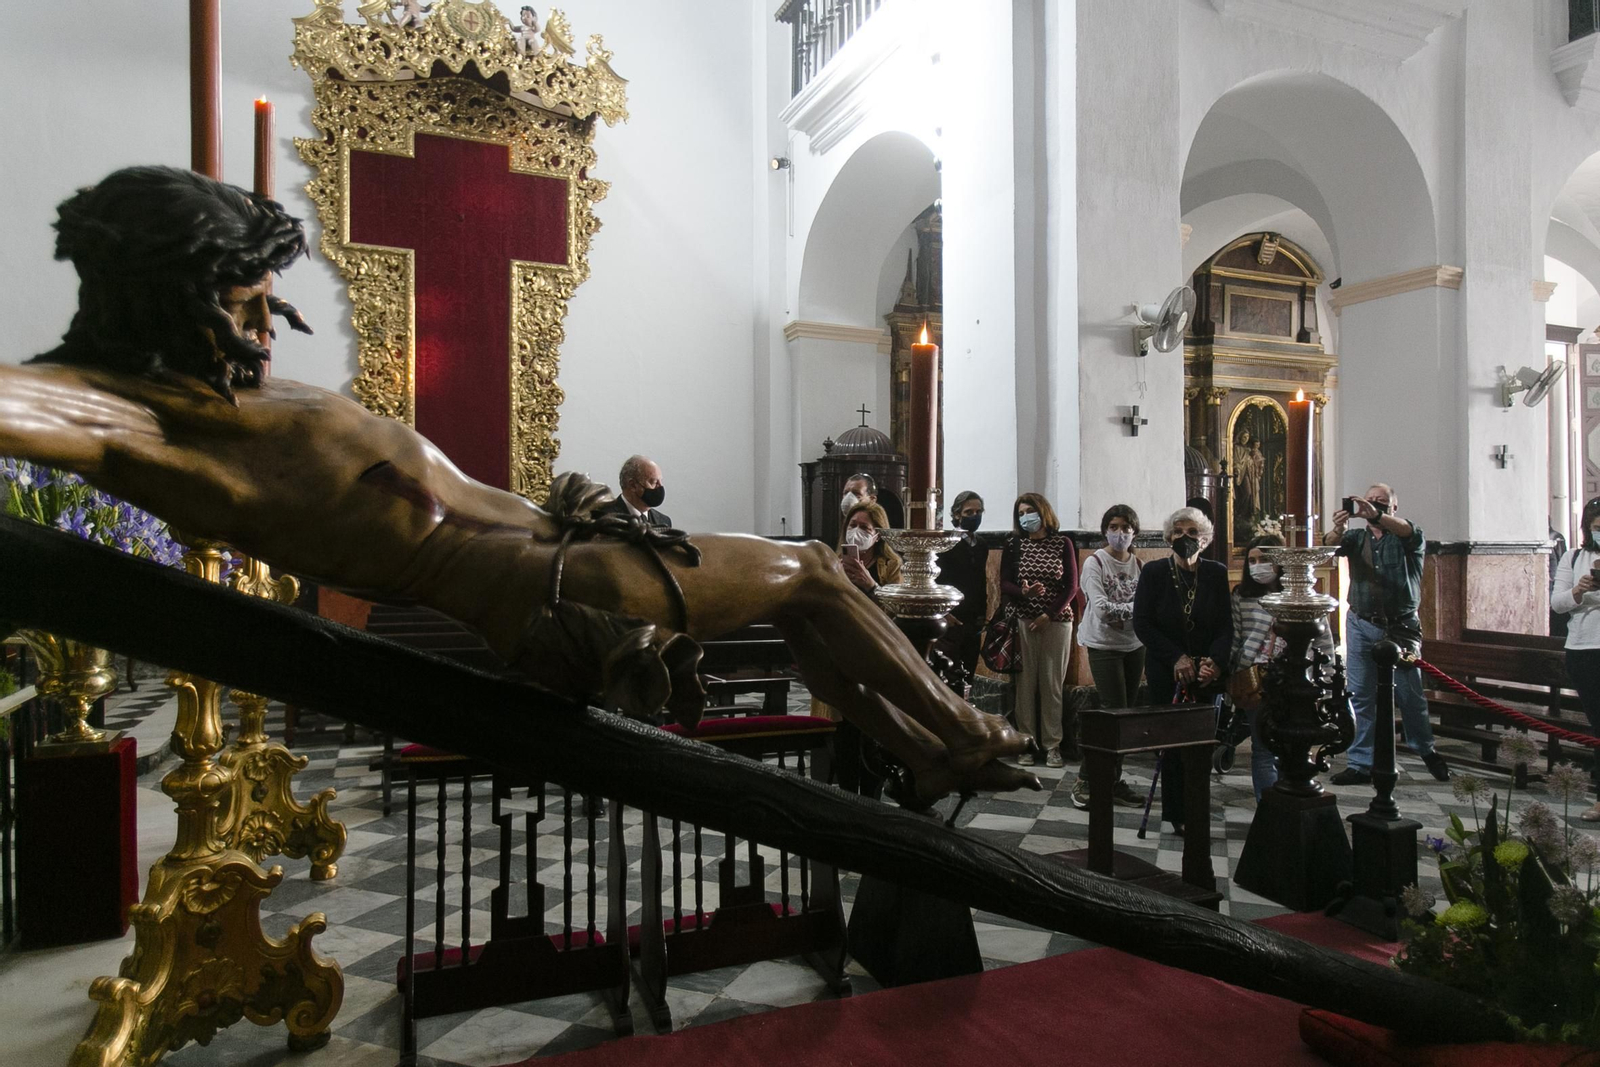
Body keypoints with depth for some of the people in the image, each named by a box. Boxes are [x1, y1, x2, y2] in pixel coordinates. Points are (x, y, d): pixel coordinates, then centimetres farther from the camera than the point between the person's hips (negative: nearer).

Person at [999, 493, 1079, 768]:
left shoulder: (1063, 543, 4)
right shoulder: (1014, 544, 6)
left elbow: (1072, 586, 1)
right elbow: (1004, 584, 2)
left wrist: (1048, 615, -8)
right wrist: (1023, 592, -19)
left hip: (1056, 620, 0)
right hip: (1022, 621, 0)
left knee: (1052, 684, 2)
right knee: (1025, 683, -1)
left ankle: (1052, 745, 9)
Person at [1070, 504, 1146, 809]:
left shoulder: (1139, 565, 5)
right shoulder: (1095, 563, -9)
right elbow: (1101, 608, -18)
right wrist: (1135, 608, -20)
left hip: (1134, 645, 5)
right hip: (1104, 645, -5)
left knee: (1126, 714, 9)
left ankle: (1112, 781, 20)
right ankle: (1086, 780, 4)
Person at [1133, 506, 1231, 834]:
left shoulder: (1216, 573, 2)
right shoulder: (1153, 572, -1)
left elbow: (1226, 625, 0)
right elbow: (1141, 623, -6)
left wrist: (1214, 661, -17)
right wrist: (1177, 658, -14)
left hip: (1206, 672, 1)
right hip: (1166, 671, -1)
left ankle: (1196, 811, 14)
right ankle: (1177, 814, 10)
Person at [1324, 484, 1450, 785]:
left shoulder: (1406, 539, 4)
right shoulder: (1357, 537, 11)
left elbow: (1410, 531, -21)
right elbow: (1331, 544, -11)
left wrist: (1376, 515, -41)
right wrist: (1338, 529, -36)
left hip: (1400, 627, -2)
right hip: (1361, 626, 2)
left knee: (1410, 695, 7)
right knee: (1360, 697, 2)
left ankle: (1427, 751, 32)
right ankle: (1360, 763, 7)